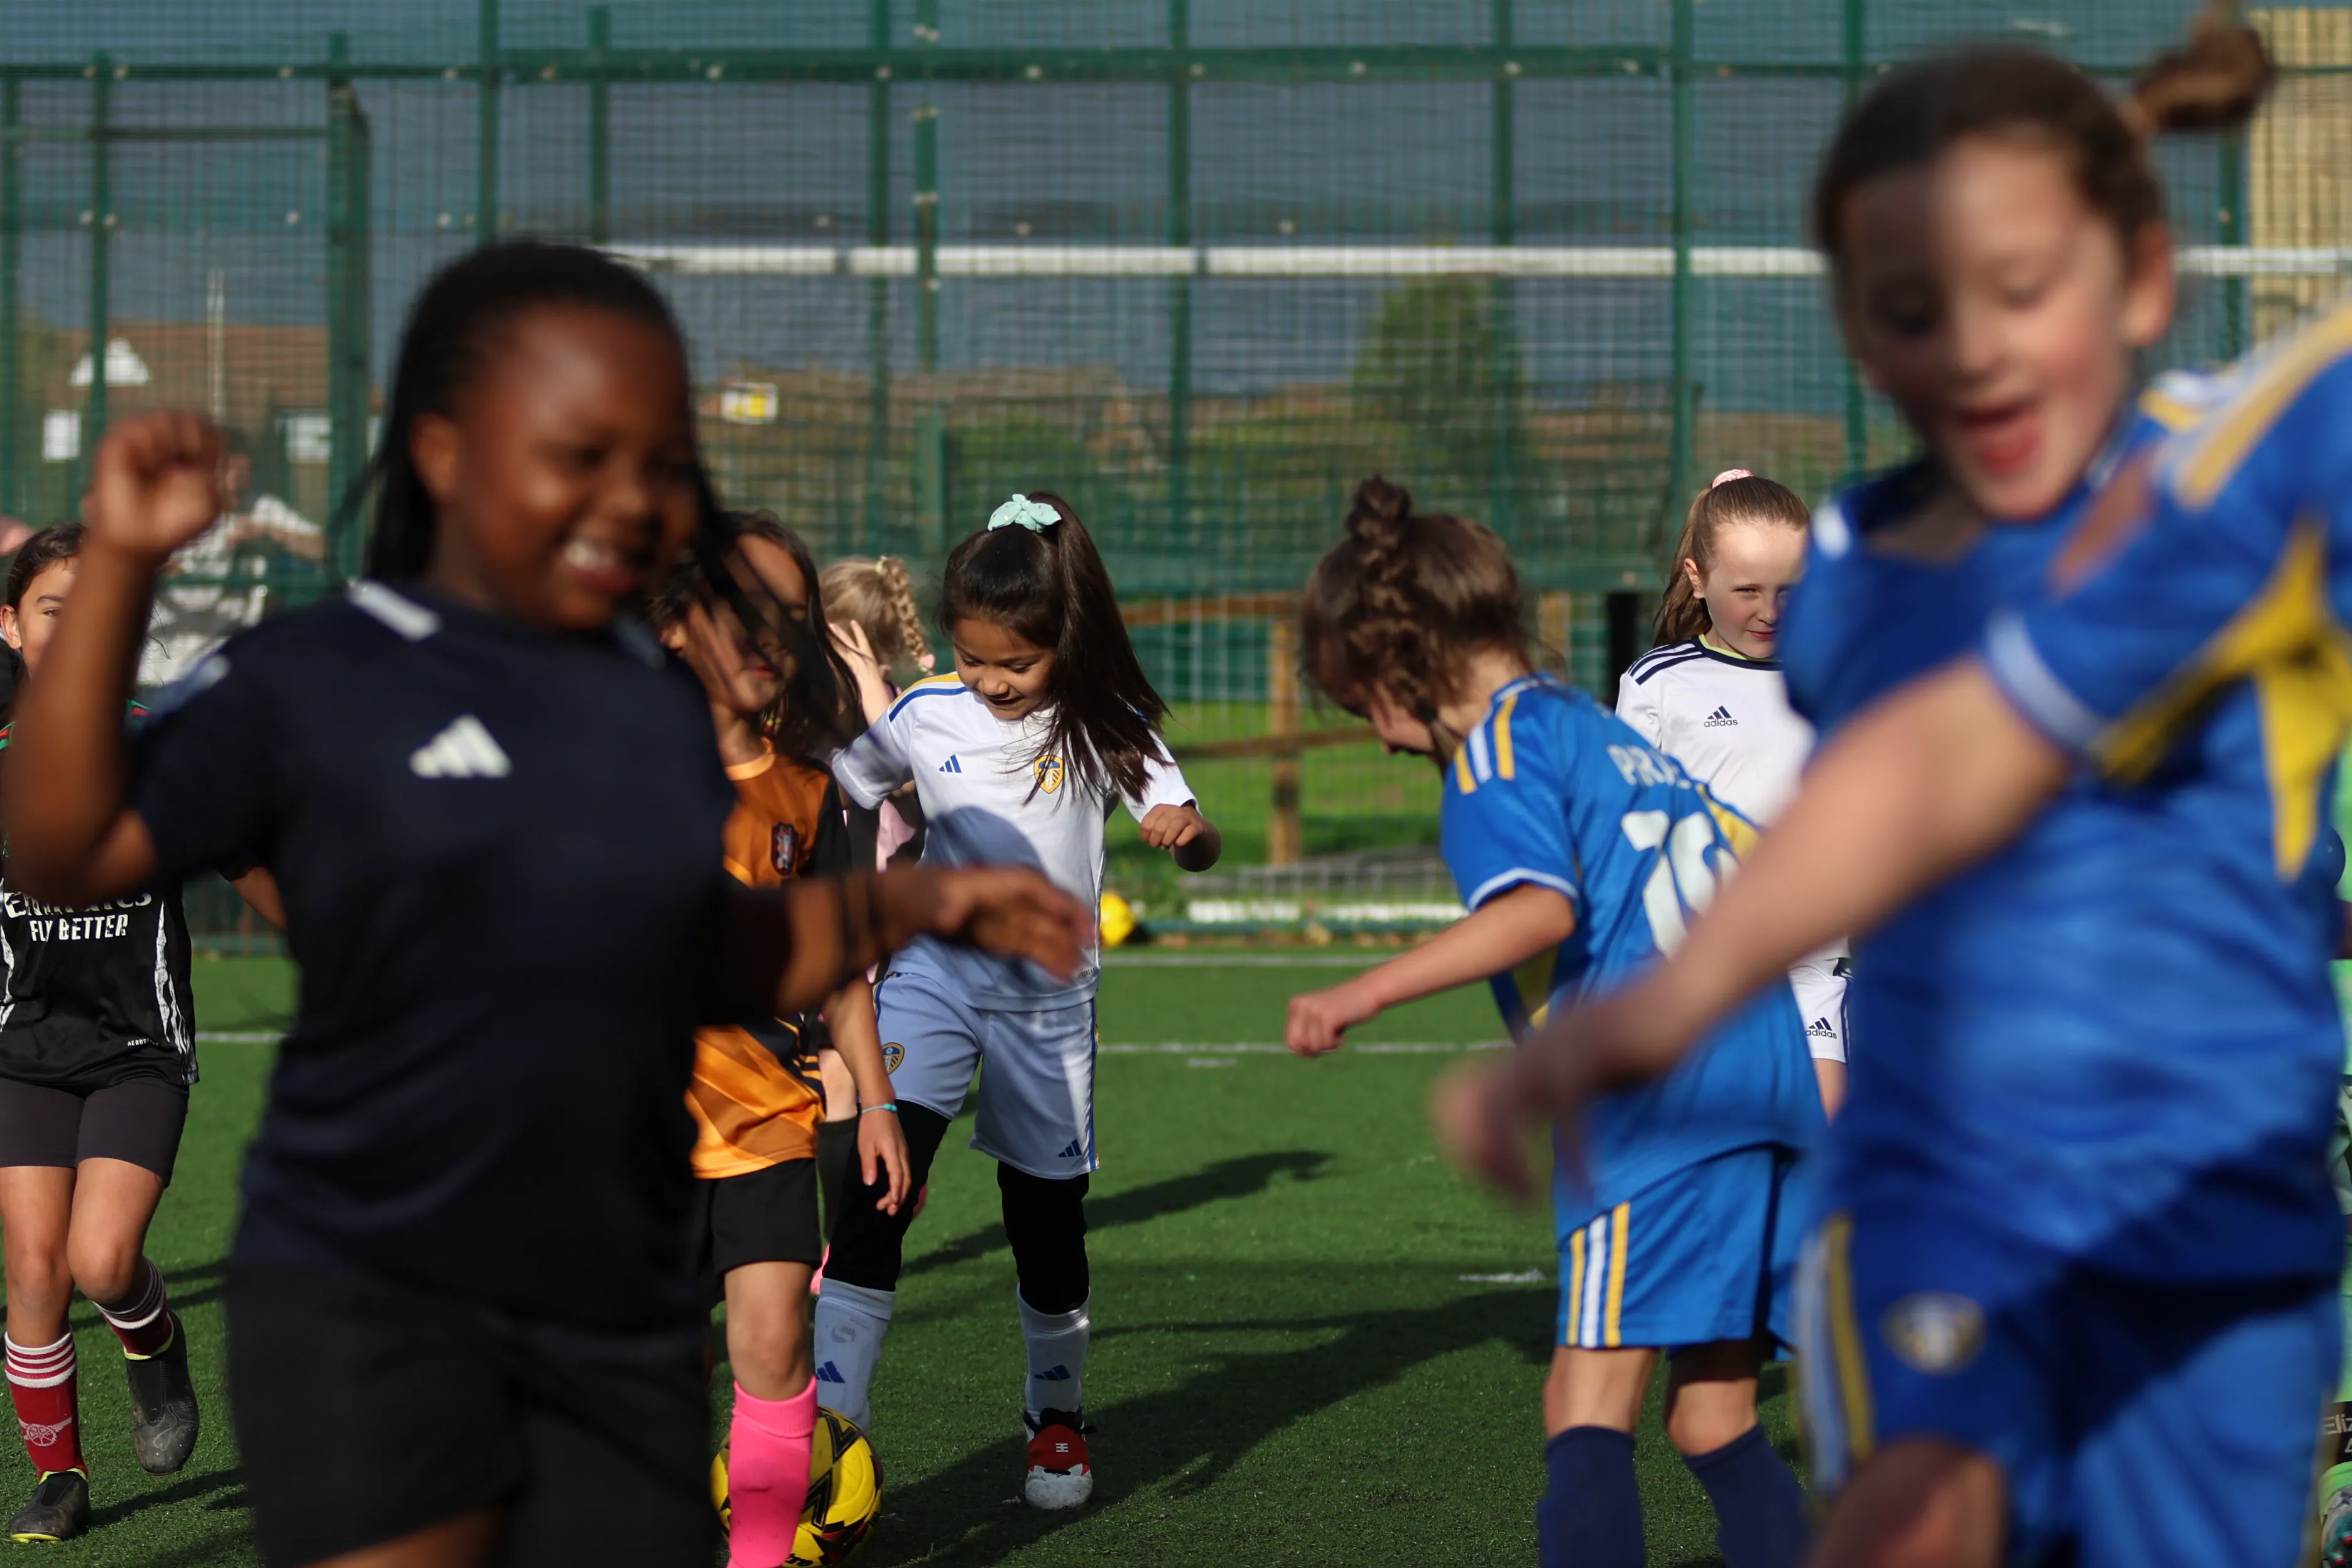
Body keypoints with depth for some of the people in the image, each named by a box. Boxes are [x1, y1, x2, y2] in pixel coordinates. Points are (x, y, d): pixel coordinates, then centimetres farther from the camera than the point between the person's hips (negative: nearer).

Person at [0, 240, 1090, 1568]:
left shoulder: (669, 709, 10)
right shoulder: (315, 682, -5)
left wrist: (907, 907, 11)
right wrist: (120, 567, -14)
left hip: (623, 1324, 5)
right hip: (365, 1298, -5)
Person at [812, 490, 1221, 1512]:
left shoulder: (1106, 727, -6)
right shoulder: (923, 717, -5)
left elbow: (1190, 835, -12)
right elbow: (829, 804, 7)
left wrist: (1188, 832, -35)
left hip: (1049, 993, 0)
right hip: (933, 972, 0)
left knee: (1047, 1214, 9)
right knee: (880, 1178, -18)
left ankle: (1057, 1417, 30)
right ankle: (830, 1419, -19)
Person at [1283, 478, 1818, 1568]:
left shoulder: (1499, 742, -2)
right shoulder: (1600, 732, 25)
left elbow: (1541, 908, -19)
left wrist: (1365, 995, -21)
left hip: (1658, 1102, -9)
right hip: (1765, 1069, 9)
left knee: (1589, 1400, -15)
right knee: (1711, 1417, 13)